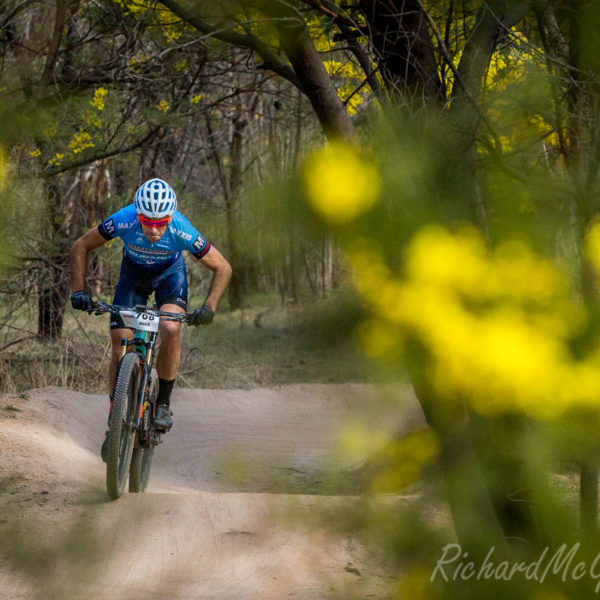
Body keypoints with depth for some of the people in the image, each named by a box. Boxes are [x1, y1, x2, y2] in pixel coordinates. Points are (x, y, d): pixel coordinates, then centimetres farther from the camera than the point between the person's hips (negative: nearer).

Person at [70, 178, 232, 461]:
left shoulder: (182, 231, -37)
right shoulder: (123, 221, -35)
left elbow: (222, 268, -22)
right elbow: (80, 246, -19)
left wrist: (210, 307, -33)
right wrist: (78, 290, -27)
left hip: (170, 273, -1)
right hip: (133, 272, 1)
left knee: (170, 330, -28)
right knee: (119, 348, -8)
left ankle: (163, 404, -10)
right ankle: (115, 422, 5)